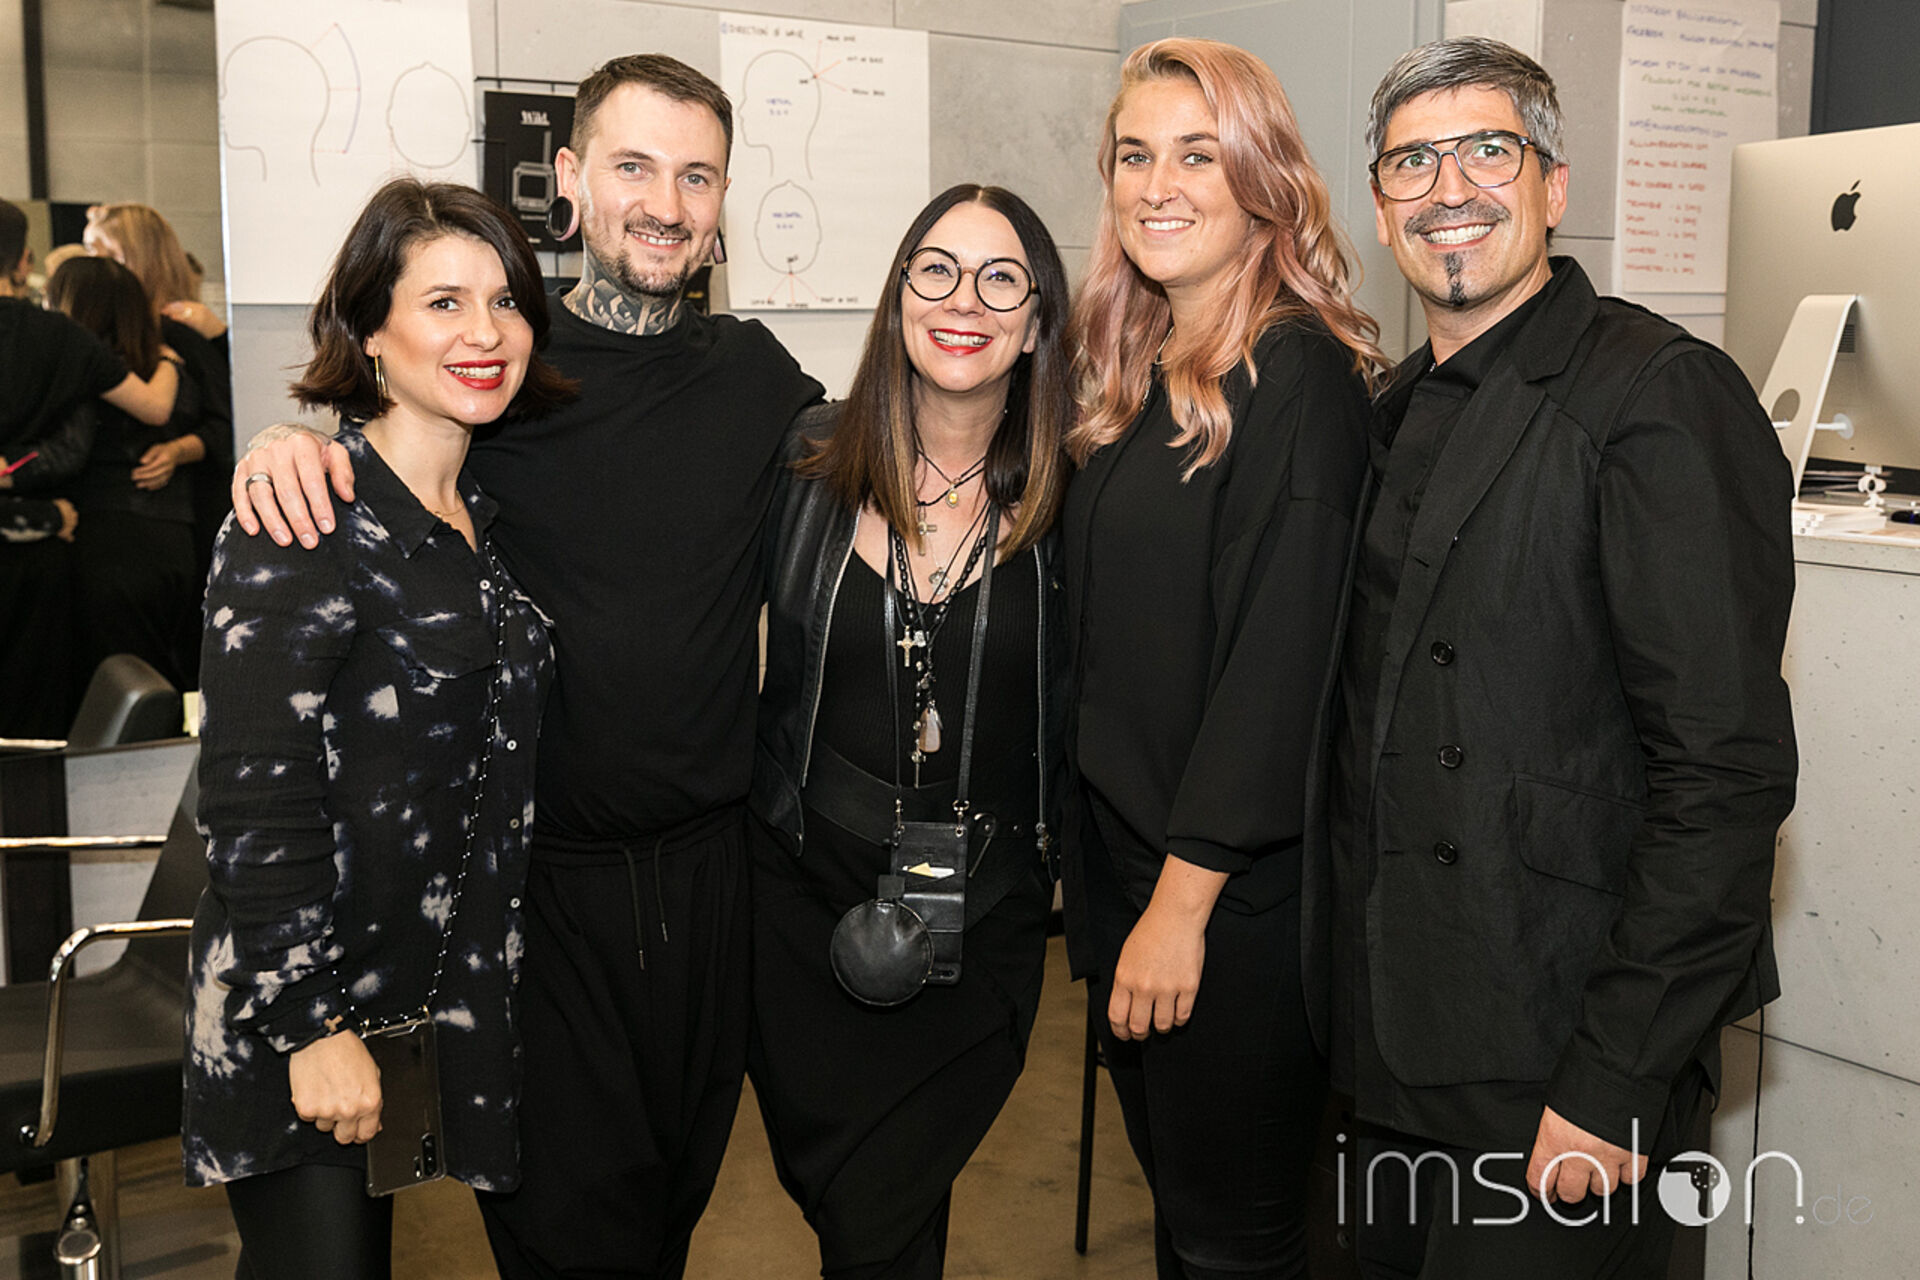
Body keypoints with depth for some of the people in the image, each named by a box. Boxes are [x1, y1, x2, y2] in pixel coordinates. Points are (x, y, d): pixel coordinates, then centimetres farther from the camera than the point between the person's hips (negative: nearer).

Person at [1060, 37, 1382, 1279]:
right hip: (1121, 851, 8)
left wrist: (1186, 897, -19)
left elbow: (1281, 661, -20)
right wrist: (1110, 868, 11)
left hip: (1238, 886, -8)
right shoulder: (1139, 375, 10)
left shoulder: (1298, 376, -15)